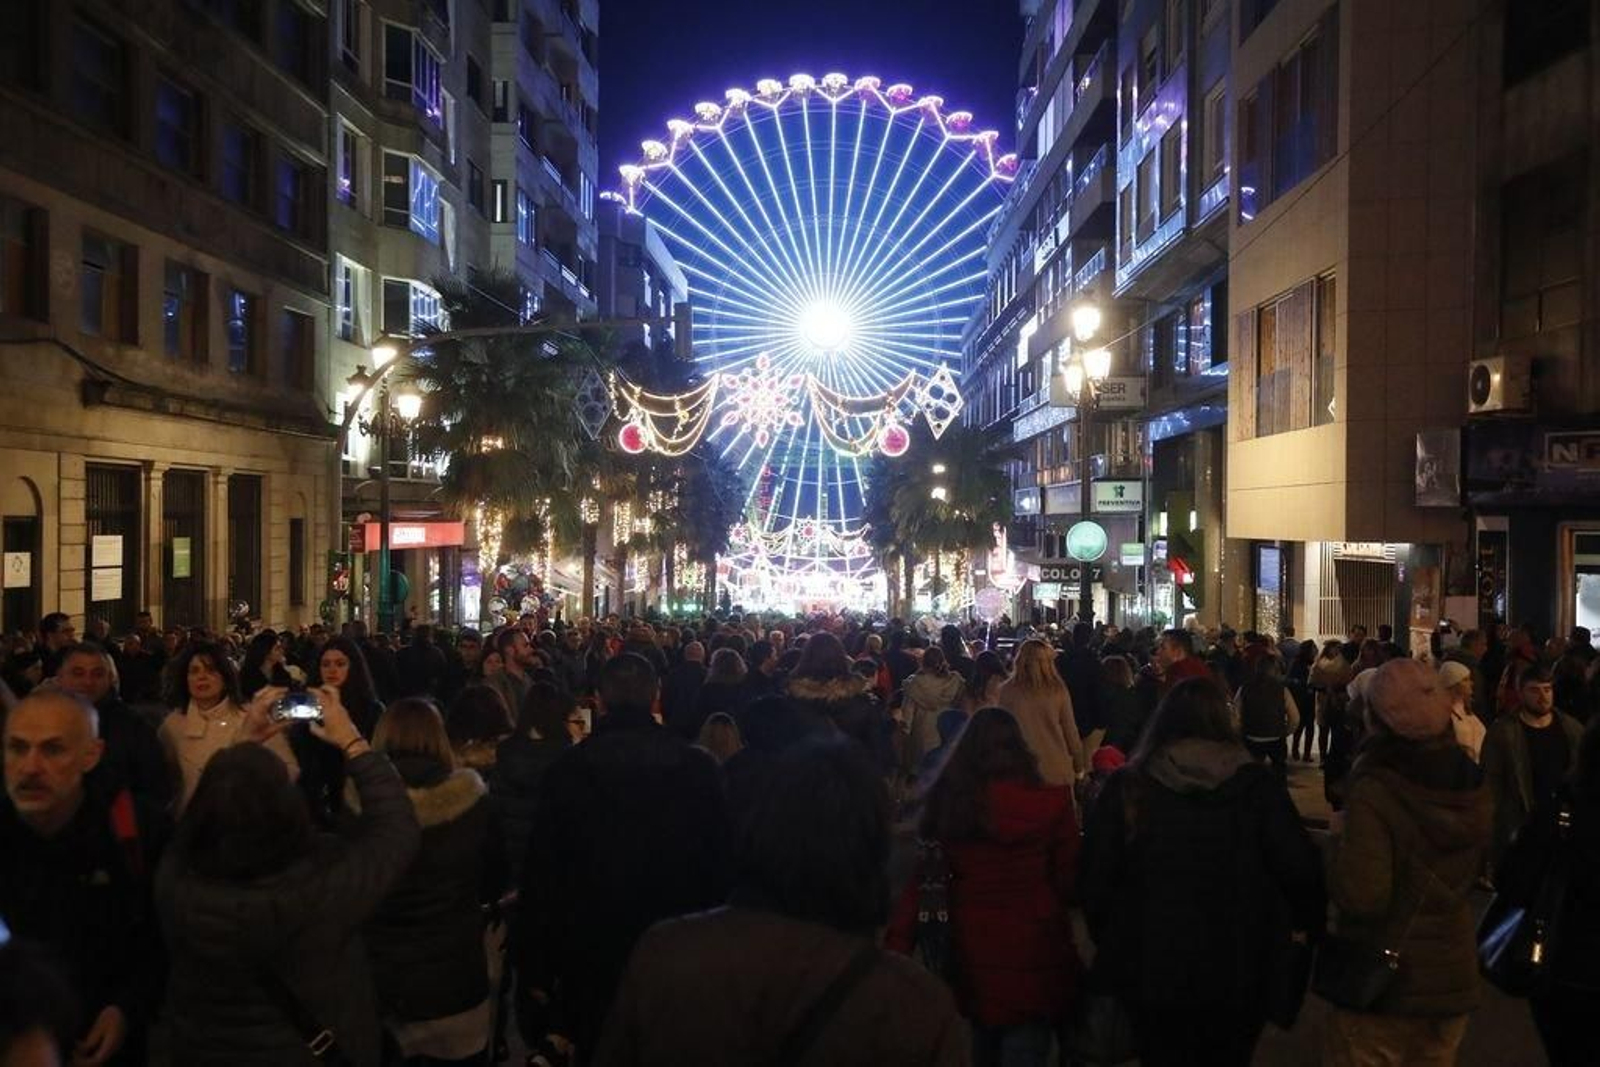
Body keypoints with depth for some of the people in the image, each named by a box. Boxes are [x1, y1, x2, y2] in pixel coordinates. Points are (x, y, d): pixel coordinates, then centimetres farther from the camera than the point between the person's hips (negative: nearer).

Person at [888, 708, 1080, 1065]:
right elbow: (1070, 882, -2)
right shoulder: (1051, 804, -10)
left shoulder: (945, 802, -7)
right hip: (1033, 953, -2)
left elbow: (919, 880, -6)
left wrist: (897, 943, -1)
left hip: (969, 953, 2)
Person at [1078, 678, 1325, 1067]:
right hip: (1237, 973, 0)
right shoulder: (1254, 784, -10)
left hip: (1150, 968, 0)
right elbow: (1300, 870, -9)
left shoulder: (1126, 787, -9)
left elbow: (1094, 880, -5)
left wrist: (1110, 941, 11)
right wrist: (1312, 927, 10)